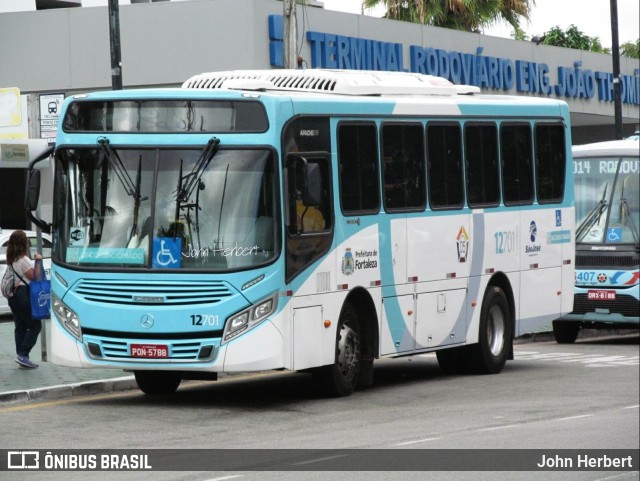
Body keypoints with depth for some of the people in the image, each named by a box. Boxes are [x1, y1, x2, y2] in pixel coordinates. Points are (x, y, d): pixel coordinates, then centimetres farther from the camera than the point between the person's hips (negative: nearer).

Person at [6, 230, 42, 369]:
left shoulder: (10, 260, 11)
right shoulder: (24, 260, -15)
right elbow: (33, 277, -16)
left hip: (13, 295, 8)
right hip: (23, 294, -8)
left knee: (20, 326, 11)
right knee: (35, 325, -1)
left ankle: (21, 356, 8)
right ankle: (23, 354, -10)